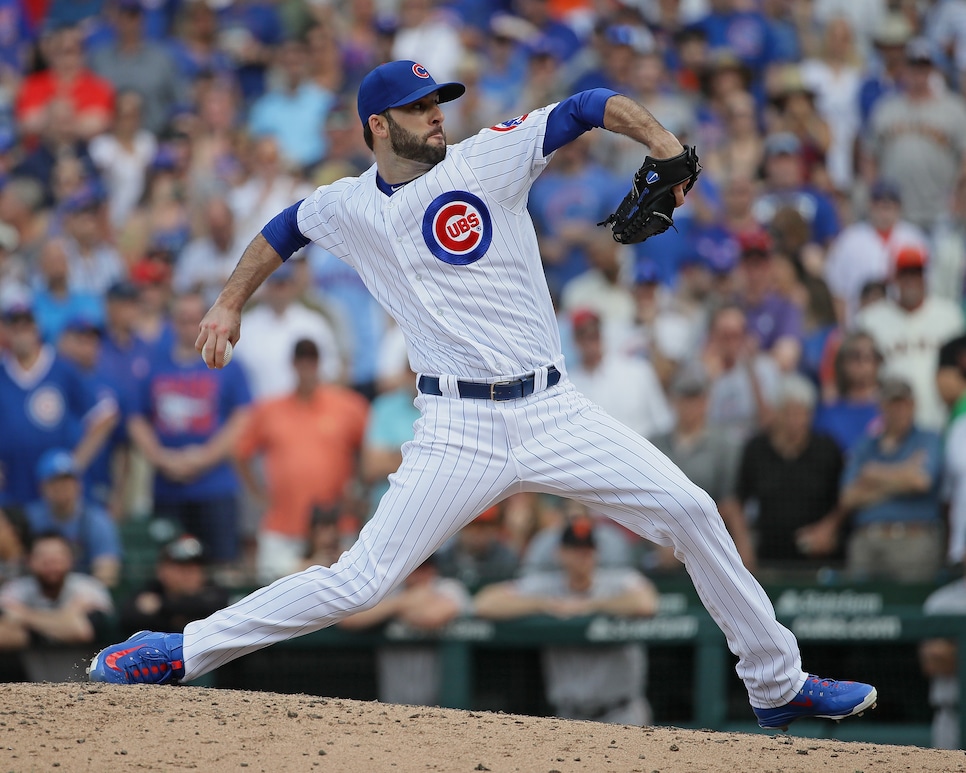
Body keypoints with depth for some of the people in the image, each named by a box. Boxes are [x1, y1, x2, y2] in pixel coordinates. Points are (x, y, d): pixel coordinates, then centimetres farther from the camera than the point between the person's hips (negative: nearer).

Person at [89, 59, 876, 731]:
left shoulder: (488, 158, 0)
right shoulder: (348, 209, 7)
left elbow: (591, 105, -3)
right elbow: (286, 228, 29)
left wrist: (664, 143, -19)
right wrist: (230, 303, 28)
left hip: (555, 413, 1)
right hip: (460, 430, -1)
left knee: (690, 512, -6)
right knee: (359, 582, -10)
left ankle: (776, 683, 8)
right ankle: (186, 650, 2)